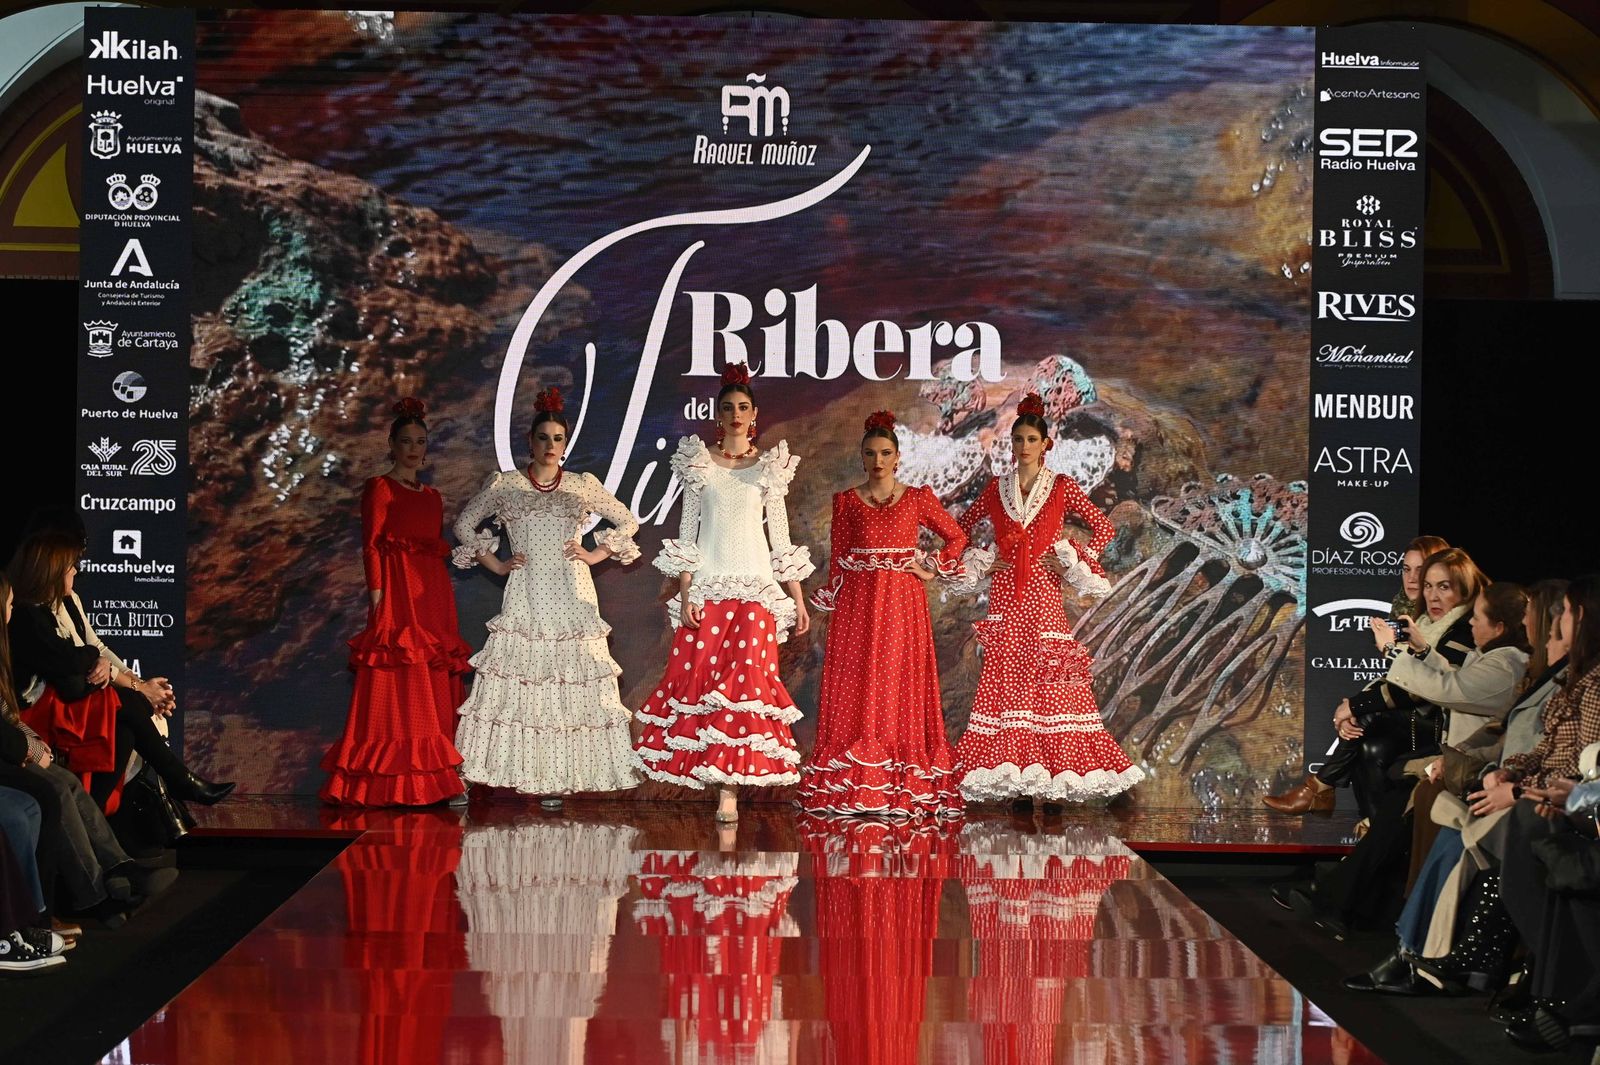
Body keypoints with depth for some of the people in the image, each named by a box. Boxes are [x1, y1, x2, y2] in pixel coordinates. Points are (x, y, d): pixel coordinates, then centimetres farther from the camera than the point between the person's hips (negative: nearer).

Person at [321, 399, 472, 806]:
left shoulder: (433, 496, 19)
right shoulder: (379, 488, 0)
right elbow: (370, 544, -7)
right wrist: (376, 591, -16)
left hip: (433, 593, 7)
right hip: (396, 591, -7)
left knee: (435, 685, 5)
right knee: (397, 680, -10)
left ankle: (434, 777, 7)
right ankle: (388, 783, -9)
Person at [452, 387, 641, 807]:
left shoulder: (584, 485, 8)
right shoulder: (504, 485, 7)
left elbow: (628, 522, 17)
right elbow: (464, 524, 16)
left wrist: (596, 555, 5)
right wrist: (496, 564, 7)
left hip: (572, 597, 0)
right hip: (525, 596, 0)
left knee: (572, 682, -4)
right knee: (517, 679, -7)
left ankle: (563, 775, 0)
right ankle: (517, 771, -4)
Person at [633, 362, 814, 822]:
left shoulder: (770, 467, 7)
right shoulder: (699, 463, 7)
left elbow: (781, 535, 8)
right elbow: (687, 531, 4)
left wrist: (798, 600, 5)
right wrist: (684, 593, -5)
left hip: (755, 588, -1)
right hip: (707, 587, 1)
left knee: (745, 679, -8)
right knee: (701, 676, -4)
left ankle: (729, 788, -9)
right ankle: (710, 769, 9)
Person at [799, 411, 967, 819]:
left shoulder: (918, 499, 5)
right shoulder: (845, 501, 7)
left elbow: (957, 537, 12)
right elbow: (837, 558, 6)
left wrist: (932, 570, 3)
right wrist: (831, 601, 1)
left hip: (902, 602, 0)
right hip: (858, 603, 1)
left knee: (901, 685, -1)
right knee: (855, 688, -2)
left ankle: (905, 787, 3)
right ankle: (850, 790, 0)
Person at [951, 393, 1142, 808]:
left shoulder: (1062, 487, 3)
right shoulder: (996, 488, 10)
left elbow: (1103, 526, 5)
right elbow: (961, 526, 21)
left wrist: (1076, 561, -4)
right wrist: (976, 560, 8)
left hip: (1043, 592, -2)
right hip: (1005, 594, 2)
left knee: (1048, 677, -6)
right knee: (1006, 677, -3)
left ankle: (1056, 775, -4)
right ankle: (1014, 776, -2)